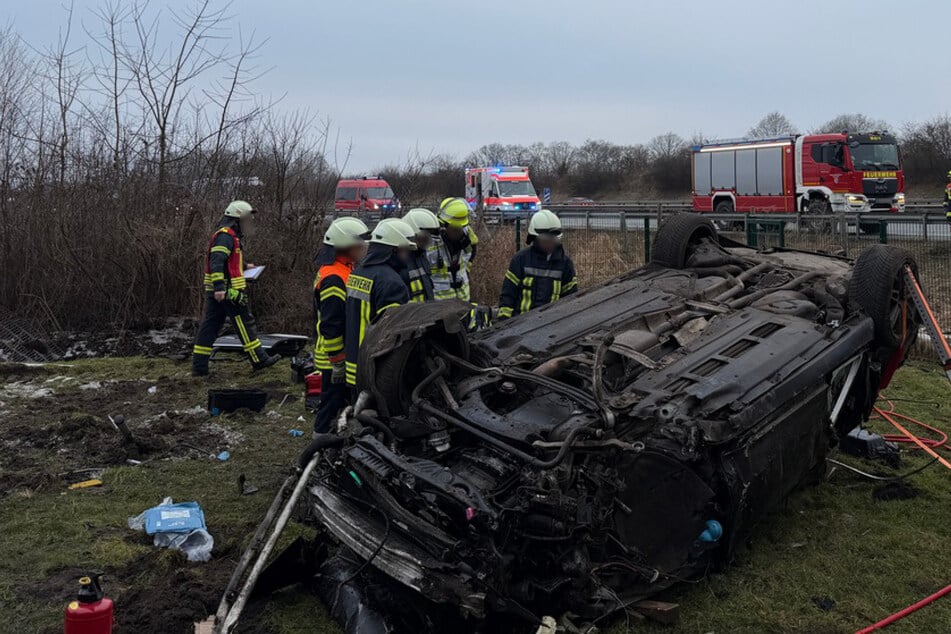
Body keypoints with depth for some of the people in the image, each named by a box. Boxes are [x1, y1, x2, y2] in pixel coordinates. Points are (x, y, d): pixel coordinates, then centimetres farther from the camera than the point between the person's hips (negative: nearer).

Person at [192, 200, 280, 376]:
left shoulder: (228, 235, 21)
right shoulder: (225, 236, -13)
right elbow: (216, 262, -24)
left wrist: (244, 266, 34)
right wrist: (219, 286, -31)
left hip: (217, 293, 10)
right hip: (228, 292, -10)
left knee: (210, 326, 8)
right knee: (244, 323, -2)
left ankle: (199, 366, 8)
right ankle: (259, 360, 6)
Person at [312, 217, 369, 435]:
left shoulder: (345, 270, 12)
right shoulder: (333, 279, -22)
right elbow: (330, 325, -24)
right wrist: (337, 363, -21)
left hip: (349, 355, 10)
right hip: (336, 359, -10)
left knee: (339, 403, 19)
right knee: (332, 405, 0)